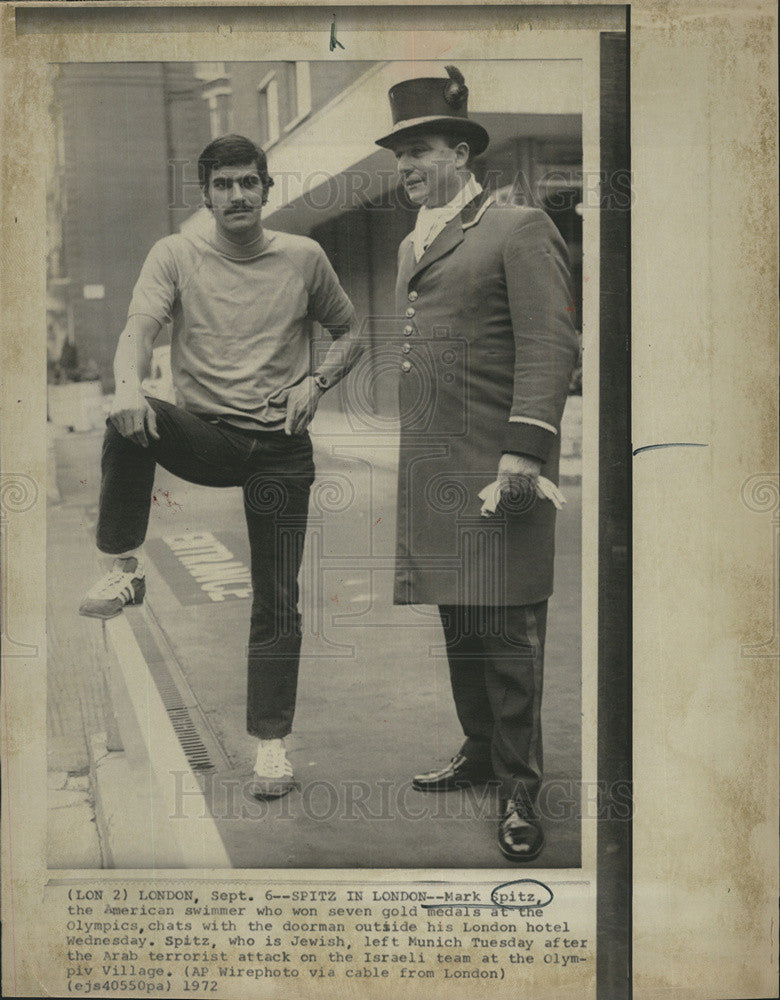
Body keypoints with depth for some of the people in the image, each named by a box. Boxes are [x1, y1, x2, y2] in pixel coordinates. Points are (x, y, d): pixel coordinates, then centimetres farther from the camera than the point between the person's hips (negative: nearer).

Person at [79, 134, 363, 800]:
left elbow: (350, 332, 16)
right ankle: (124, 568, -19)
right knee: (131, 423, -34)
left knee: (278, 601, -2)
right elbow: (140, 328, -13)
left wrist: (317, 381, -5)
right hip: (206, 434, 0)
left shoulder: (304, 258, 4)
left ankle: (272, 744, 10)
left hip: (281, 448, 1)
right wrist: (129, 387, -35)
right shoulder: (176, 255, 1)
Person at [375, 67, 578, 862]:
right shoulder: (412, 245, 21)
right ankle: (480, 752, 29)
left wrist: (524, 453, -19)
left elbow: (549, 348, -11)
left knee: (506, 631, -4)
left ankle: (519, 788, 6)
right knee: (458, 624, 15)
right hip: (429, 474, 8)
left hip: (494, 468, -7)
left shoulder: (520, 231, -3)